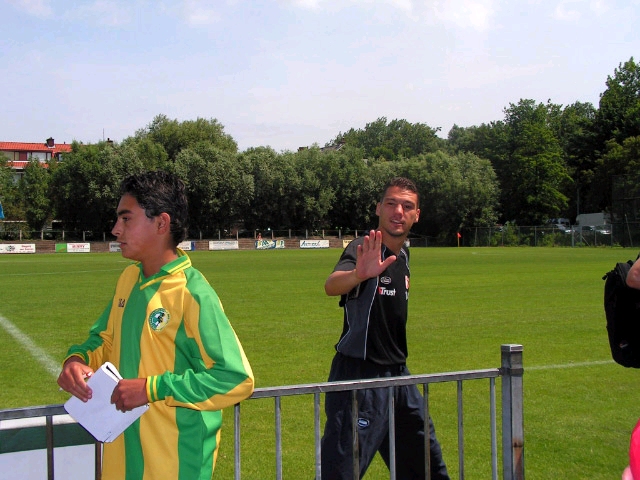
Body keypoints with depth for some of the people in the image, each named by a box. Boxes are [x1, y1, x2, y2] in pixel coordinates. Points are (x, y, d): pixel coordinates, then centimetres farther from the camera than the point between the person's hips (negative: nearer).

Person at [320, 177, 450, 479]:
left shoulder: (402, 255, 8)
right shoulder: (364, 250, -16)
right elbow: (332, 286, -38)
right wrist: (359, 273, -59)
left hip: (397, 374, 8)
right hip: (360, 375, -8)